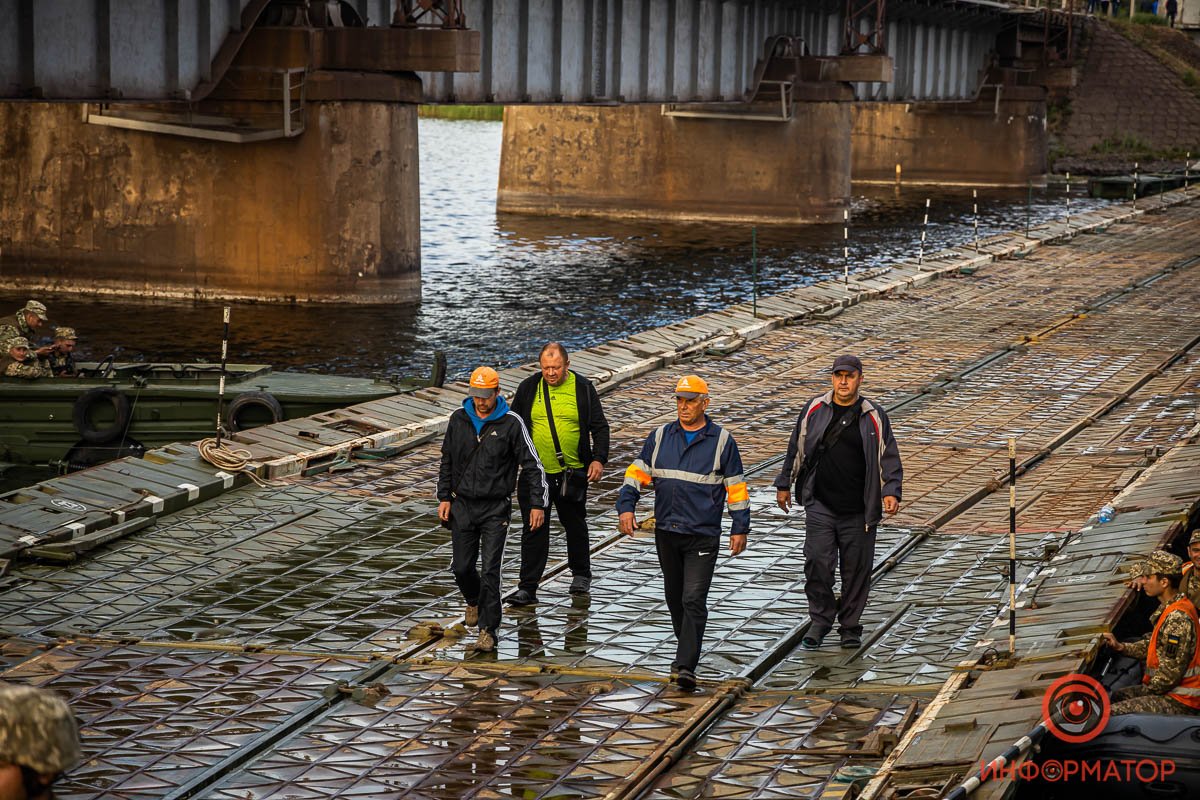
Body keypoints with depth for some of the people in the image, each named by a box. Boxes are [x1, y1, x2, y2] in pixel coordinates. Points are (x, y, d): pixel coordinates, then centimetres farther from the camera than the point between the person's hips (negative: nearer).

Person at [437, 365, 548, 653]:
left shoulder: (511, 423, -8)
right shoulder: (458, 420, 2)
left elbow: (532, 464, -4)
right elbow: (447, 461, 13)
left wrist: (537, 503, -8)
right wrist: (444, 497, 7)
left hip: (496, 508, -3)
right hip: (463, 505, 3)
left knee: (490, 570, -8)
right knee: (462, 567, 8)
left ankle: (488, 630, -1)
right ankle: (474, 601, 41)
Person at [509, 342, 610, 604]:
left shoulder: (583, 388, -2)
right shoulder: (528, 388, 1)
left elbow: (600, 427, 2)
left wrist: (599, 459, -9)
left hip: (573, 474, 0)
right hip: (536, 472, 0)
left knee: (575, 525, 15)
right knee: (534, 529, -3)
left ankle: (581, 574, 34)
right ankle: (527, 588, -2)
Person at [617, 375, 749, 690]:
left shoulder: (722, 441, -1)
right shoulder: (660, 437, 7)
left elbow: (736, 487, 3)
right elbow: (637, 473, 7)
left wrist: (740, 528, 3)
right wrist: (626, 506, -8)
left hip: (703, 536, -4)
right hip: (666, 532, 4)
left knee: (694, 600, -12)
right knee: (674, 596, 15)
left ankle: (685, 667, -16)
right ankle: (688, 648, 33)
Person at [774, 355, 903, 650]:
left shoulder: (874, 417, 1)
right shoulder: (814, 410, 4)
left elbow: (889, 458, 3)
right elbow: (796, 449, 14)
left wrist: (890, 491, -11)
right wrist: (784, 484, 17)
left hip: (858, 511, 0)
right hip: (820, 505, 0)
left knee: (856, 569, 5)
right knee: (817, 562, -9)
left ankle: (850, 626, 20)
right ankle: (820, 620, 8)